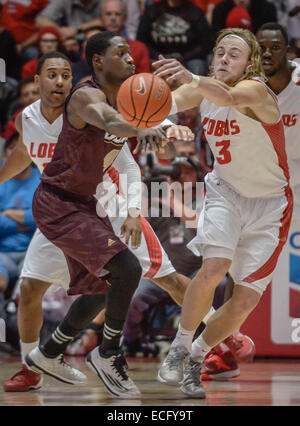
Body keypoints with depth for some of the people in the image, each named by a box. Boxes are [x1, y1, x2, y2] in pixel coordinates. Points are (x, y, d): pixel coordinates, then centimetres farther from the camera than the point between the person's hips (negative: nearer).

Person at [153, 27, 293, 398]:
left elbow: (228, 97, -47)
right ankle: (180, 347, -7)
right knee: (215, 267, -26)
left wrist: (191, 77, -68)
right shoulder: (203, 89, -5)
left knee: (246, 301, -4)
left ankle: (196, 356, 19)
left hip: (269, 204, -2)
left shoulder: (256, 90, -22)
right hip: (226, 192, 2)